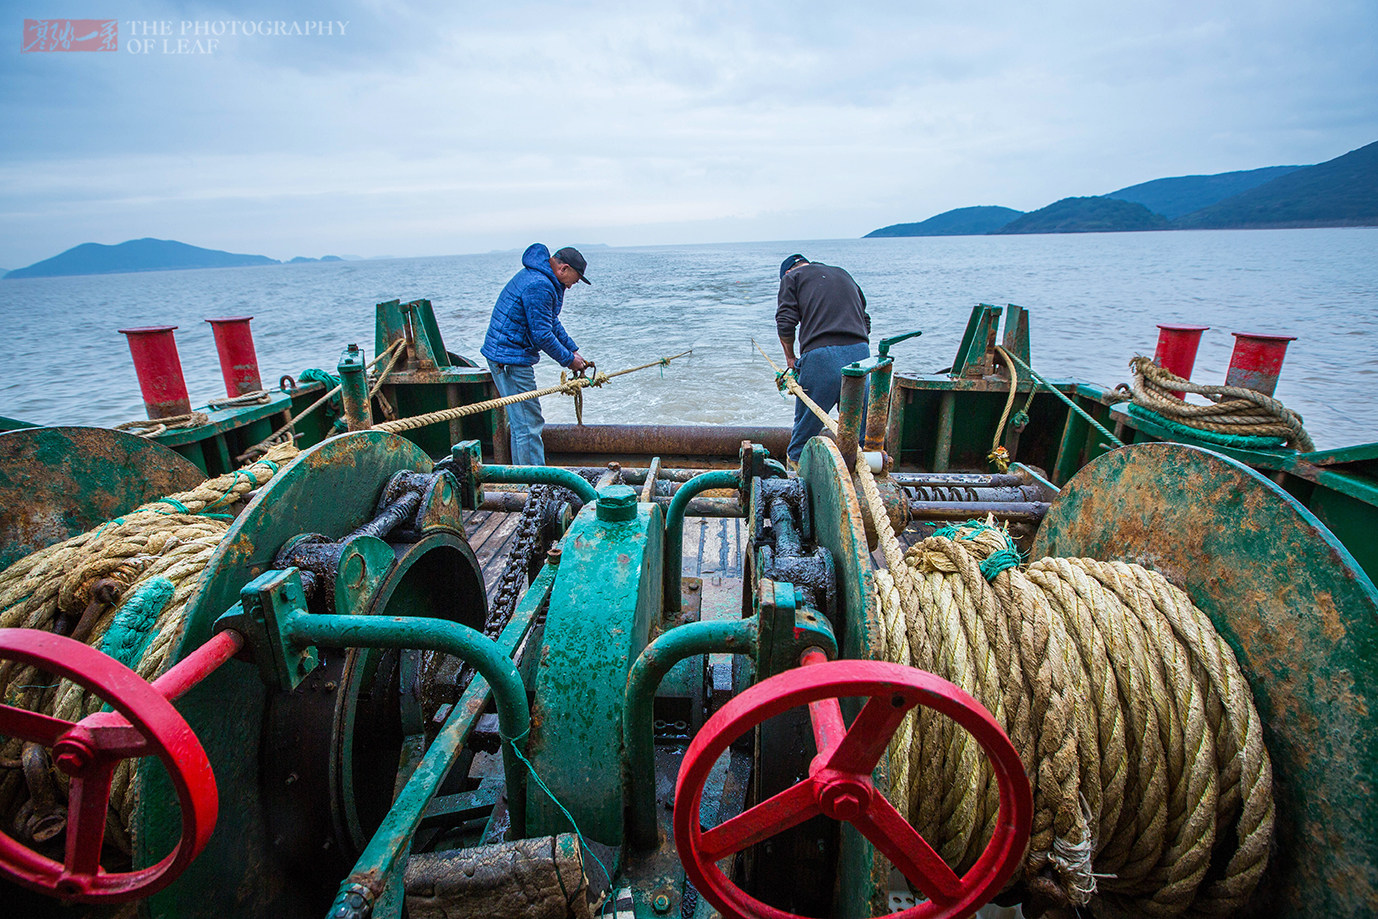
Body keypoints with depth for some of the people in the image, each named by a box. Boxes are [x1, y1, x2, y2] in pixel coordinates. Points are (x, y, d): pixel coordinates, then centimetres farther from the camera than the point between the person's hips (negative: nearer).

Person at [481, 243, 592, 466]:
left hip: (503, 353, 11)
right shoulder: (539, 286, -21)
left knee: (521, 423, 18)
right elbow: (542, 335, -20)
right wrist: (568, 360, -7)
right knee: (528, 426, -7)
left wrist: (573, 351, 17)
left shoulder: (537, 276, 15)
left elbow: (552, 322, 22)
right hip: (511, 358, -11)